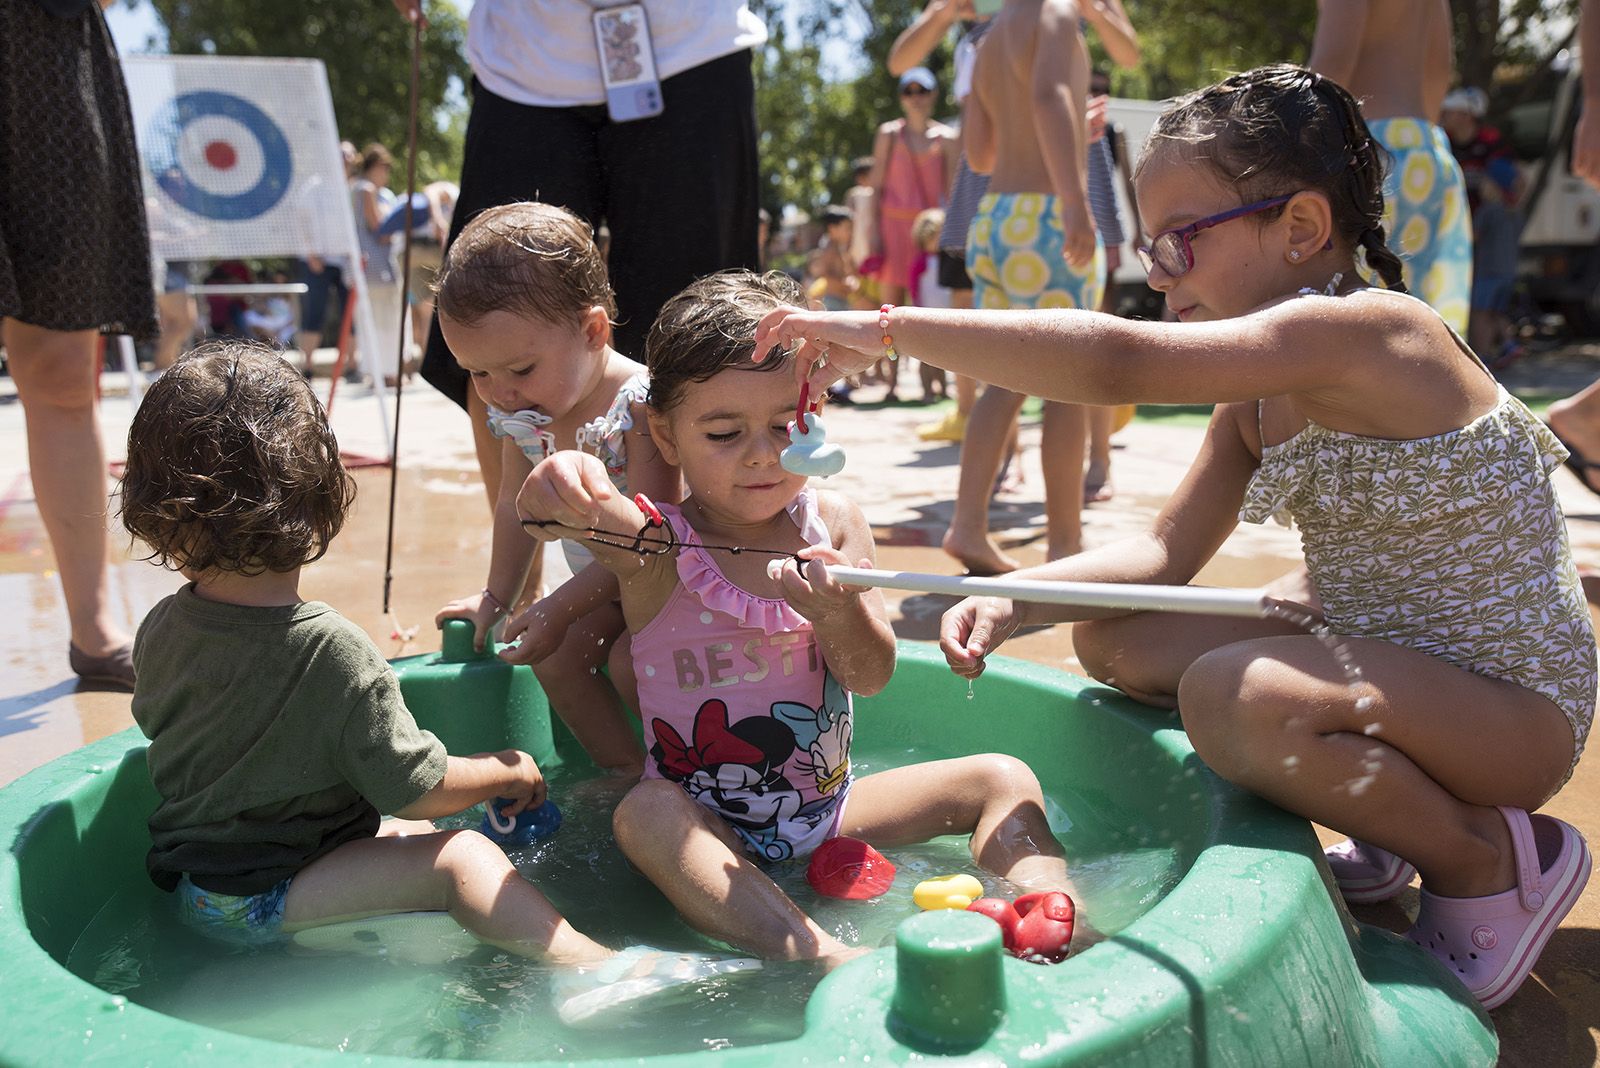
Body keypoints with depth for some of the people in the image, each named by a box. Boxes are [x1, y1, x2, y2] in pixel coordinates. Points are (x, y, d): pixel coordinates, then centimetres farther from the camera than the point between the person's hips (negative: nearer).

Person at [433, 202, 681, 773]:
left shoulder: (641, 404, -30)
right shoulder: (519, 416, -8)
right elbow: (515, 507, 11)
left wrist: (562, 606, -31)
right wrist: (497, 596, 19)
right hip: (602, 585, 7)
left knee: (632, 660, -26)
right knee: (555, 656, -11)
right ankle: (624, 769, 3)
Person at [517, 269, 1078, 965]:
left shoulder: (833, 525, 0)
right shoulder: (654, 543, -10)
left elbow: (873, 675, -5)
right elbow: (590, 516, -34)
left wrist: (838, 612, -27)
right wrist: (556, 490, -59)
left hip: (830, 806, 4)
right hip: (710, 830, -4)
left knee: (1001, 779, -5)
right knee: (646, 813, -36)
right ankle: (824, 958, -48)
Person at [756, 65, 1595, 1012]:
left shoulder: (1371, 331, -26)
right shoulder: (1257, 396, 5)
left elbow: (1116, 362, -39)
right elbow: (1167, 552, 3)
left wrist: (890, 326, -35)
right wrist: (1014, 604, -14)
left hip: (1514, 704, -9)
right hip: (1392, 667, 9)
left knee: (1232, 696, -35)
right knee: (1111, 637, 4)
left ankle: (1498, 862, -6)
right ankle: (1389, 816, 11)